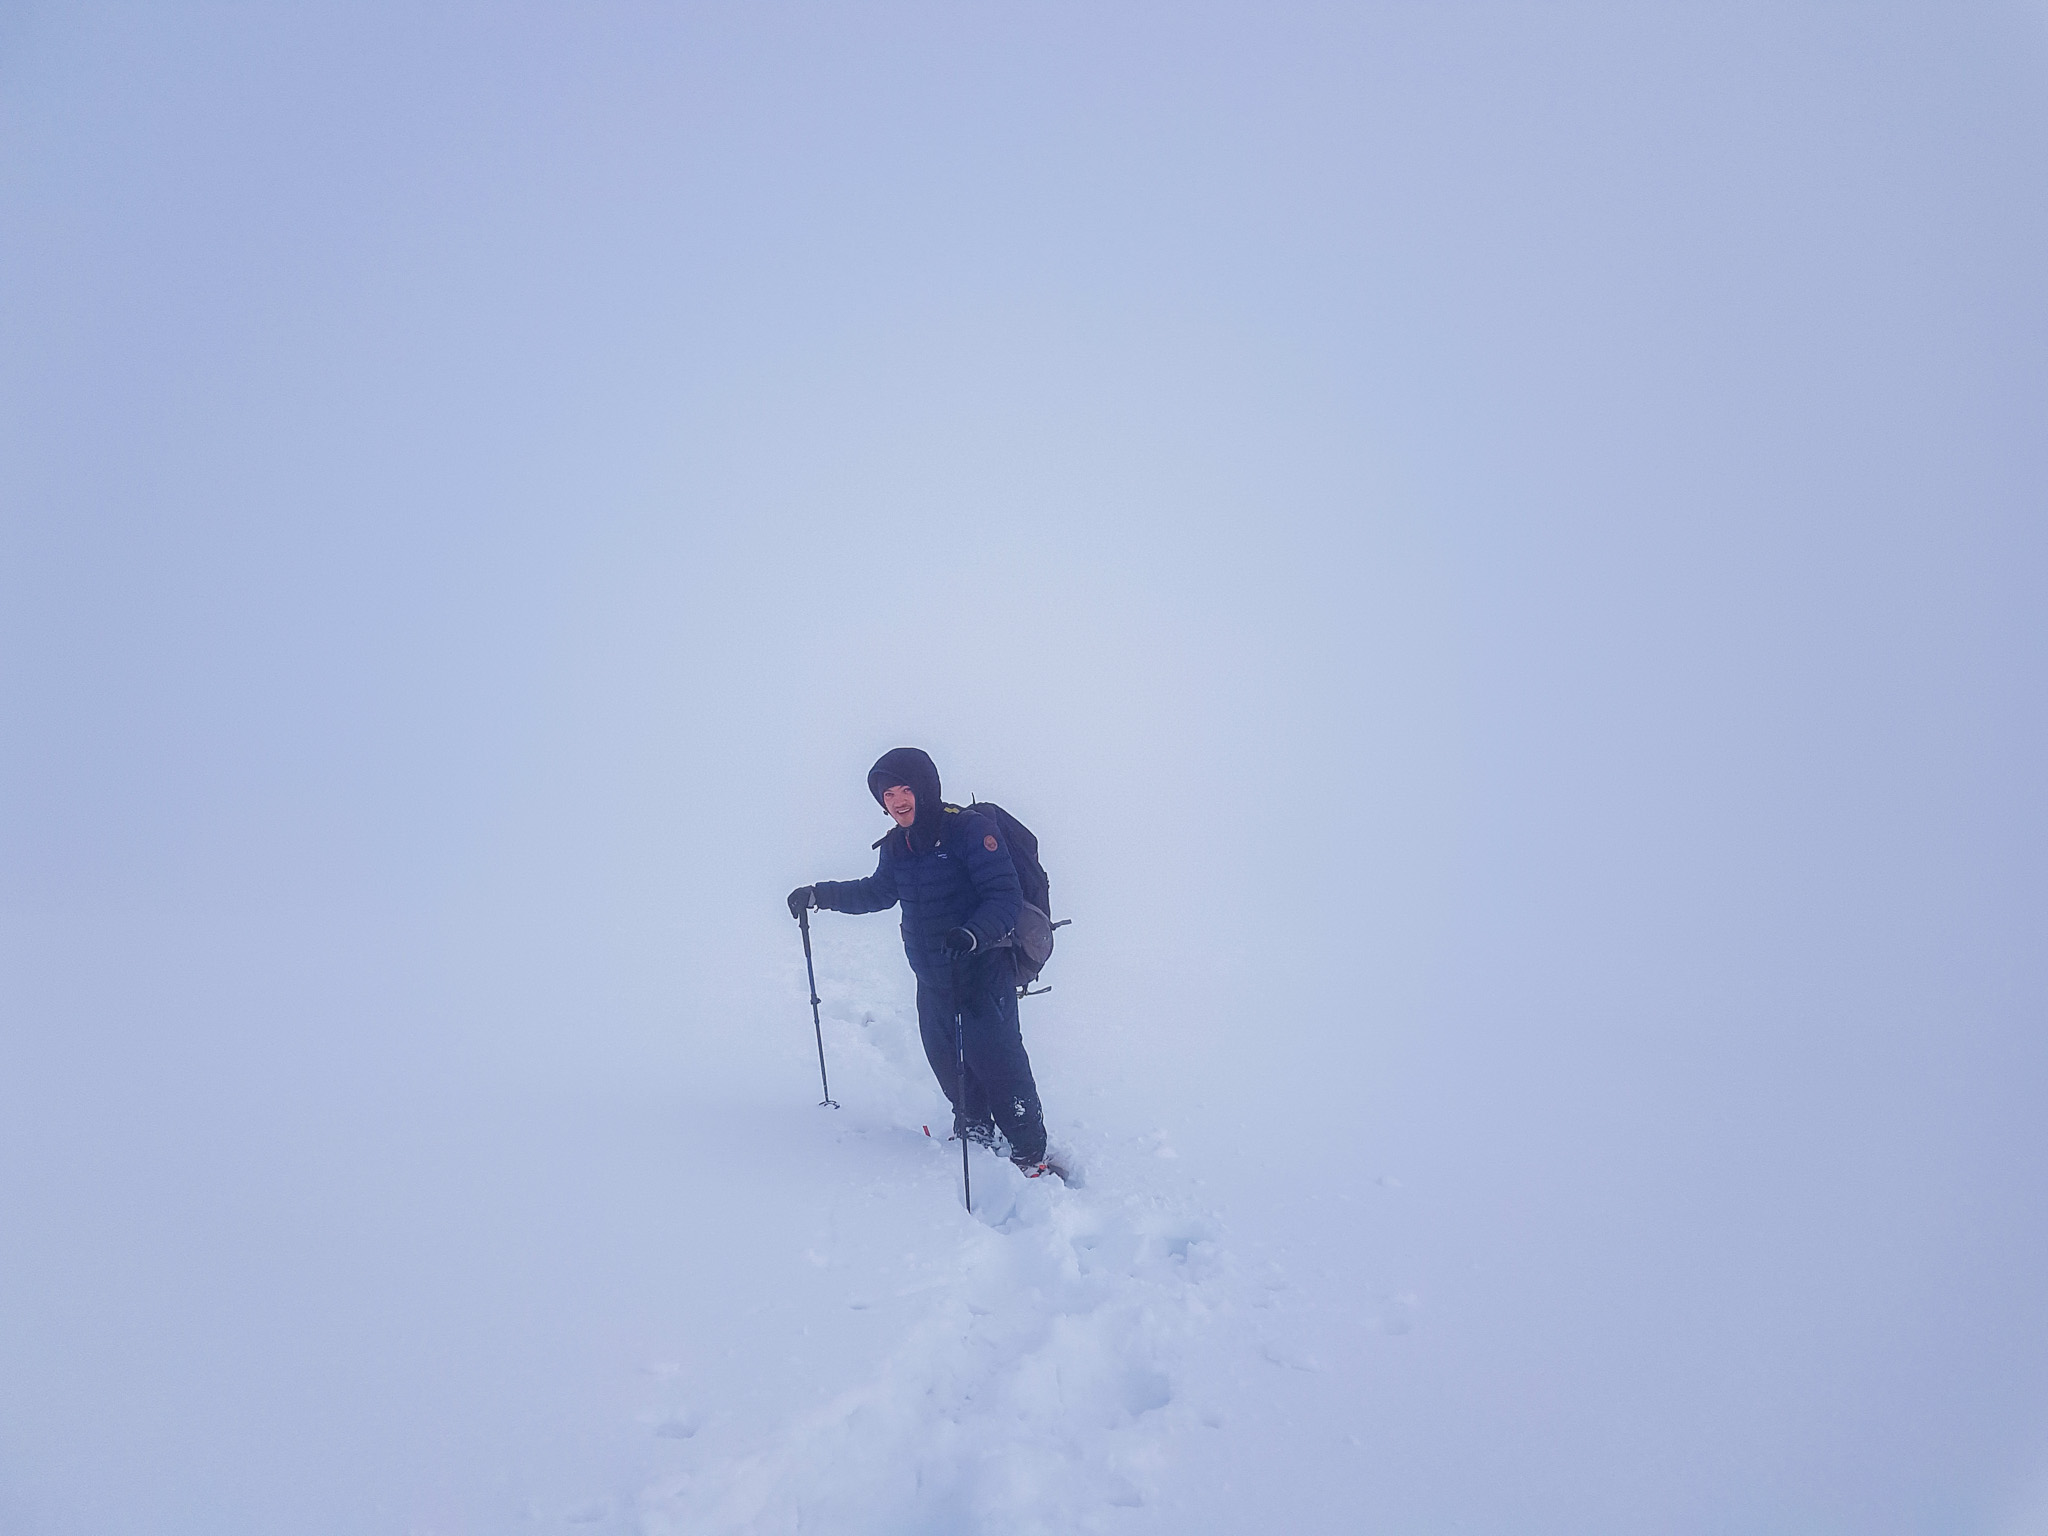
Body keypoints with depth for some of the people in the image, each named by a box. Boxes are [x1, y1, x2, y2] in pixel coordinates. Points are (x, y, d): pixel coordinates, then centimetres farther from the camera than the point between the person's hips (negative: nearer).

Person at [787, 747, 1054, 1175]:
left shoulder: (970, 828, -17)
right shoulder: (896, 845, 6)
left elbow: (1005, 896, -22)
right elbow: (878, 891, 25)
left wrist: (974, 934, -38)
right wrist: (820, 895, 20)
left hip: (983, 972, -7)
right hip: (931, 979, 7)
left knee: (997, 1063, -7)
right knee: (947, 1061, 15)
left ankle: (1031, 1157, 8)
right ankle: (974, 1136, 38)